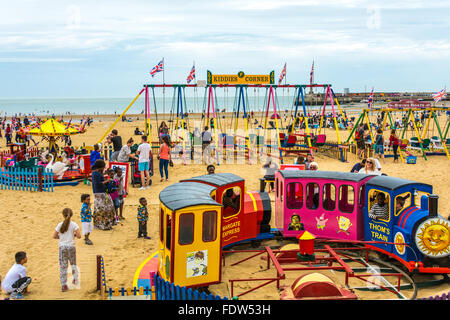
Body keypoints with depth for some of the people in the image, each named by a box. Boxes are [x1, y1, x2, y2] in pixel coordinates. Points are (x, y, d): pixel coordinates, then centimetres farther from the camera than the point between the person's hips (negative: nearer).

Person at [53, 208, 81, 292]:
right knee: (73, 264, 21)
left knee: (63, 266, 2)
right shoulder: (74, 225, -6)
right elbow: (79, 236, -10)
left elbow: (54, 236, 1)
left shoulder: (60, 225, -2)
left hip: (62, 247, 0)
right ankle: (75, 279, 30)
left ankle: (64, 285, 0)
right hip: (71, 246, 0)